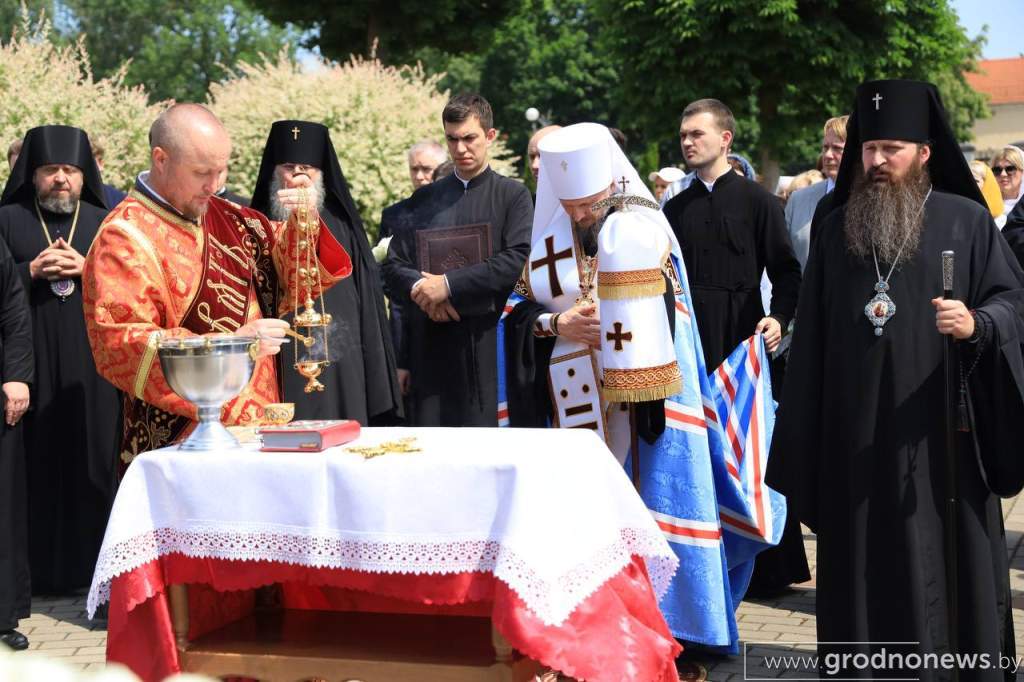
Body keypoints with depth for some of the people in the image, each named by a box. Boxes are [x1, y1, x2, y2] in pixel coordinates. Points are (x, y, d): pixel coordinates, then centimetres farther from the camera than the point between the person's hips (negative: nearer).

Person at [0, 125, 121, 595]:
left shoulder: (106, 223, 13)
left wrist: (86, 270, -8)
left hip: (90, 363, 1)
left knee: (92, 456, 0)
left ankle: (90, 563, 7)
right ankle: (39, 568, 4)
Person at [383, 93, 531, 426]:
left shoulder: (513, 195, 7)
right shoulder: (424, 199, 16)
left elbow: (518, 258, -9)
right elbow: (394, 264, 12)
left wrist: (449, 284, -13)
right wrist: (419, 288, -11)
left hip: (487, 341, -3)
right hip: (430, 343, 3)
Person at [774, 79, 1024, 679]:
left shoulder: (966, 220, 0)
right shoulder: (838, 227, 9)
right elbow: (812, 333, 9)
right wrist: (801, 434, 6)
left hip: (939, 426, -3)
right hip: (858, 429, 3)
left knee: (947, 555, 4)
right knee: (868, 560, 8)